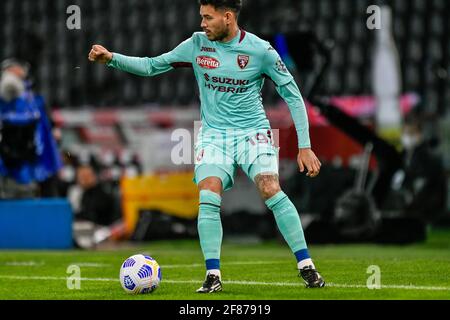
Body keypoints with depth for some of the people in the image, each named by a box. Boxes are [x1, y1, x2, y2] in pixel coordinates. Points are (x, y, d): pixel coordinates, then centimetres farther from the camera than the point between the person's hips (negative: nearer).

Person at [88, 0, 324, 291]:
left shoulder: (260, 50, -7)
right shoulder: (197, 44, 1)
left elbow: (292, 94, -2)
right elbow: (152, 66, 8)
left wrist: (305, 146, -5)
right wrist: (112, 58, -7)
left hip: (253, 132, -2)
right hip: (214, 134, 2)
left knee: (272, 191, -21)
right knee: (208, 199, -19)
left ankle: (307, 267, -10)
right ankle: (213, 275, -11)